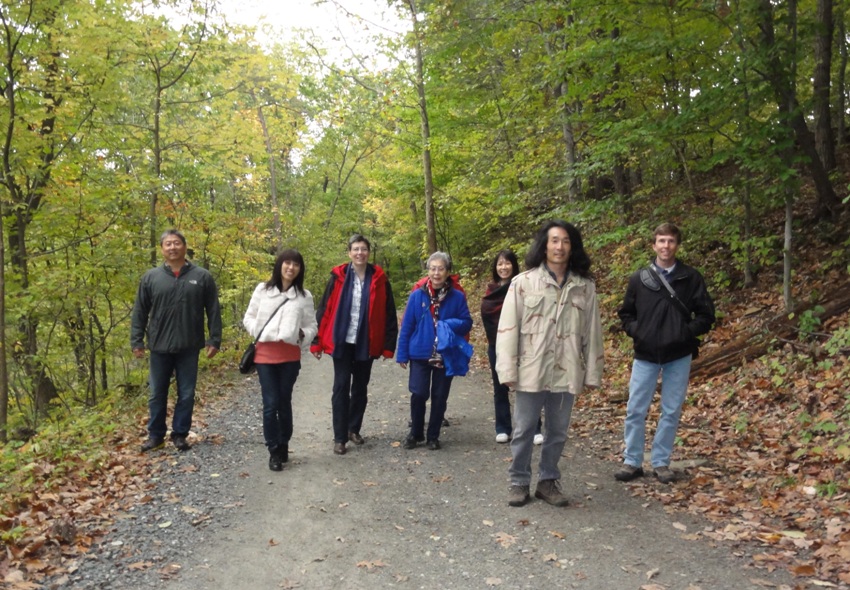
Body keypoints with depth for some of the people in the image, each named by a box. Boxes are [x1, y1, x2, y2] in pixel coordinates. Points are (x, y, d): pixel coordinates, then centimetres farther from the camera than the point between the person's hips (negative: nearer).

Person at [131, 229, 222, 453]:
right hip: (159, 347, 1)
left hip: (189, 348, -1)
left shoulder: (202, 277, 1)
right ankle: (155, 434, 24)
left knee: (186, 394, 7)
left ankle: (180, 434, 21)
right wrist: (136, 341, 2)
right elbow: (139, 313, 7)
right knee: (157, 394, 10)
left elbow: (213, 311, 2)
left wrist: (214, 340, -3)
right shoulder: (151, 277, 3)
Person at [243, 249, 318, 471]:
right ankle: (274, 452, 7)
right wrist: (259, 333, -8)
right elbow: (249, 317, 7)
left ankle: (283, 447, 26)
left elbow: (312, 326, 8)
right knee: (271, 404, -3)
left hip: (290, 356, 1)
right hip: (265, 355, -1)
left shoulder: (305, 296, 3)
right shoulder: (263, 289, 3)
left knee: (284, 402, 10)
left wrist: (303, 335, -10)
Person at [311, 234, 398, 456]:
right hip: (342, 341, -1)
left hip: (366, 343, 2)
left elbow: (389, 314, 1)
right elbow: (324, 310, -2)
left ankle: (354, 429, 29)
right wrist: (317, 341, -4)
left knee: (360, 388, 13)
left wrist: (389, 345, -3)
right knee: (341, 387, 0)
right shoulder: (338, 277, -4)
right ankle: (339, 437, 5)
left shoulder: (379, 279, -2)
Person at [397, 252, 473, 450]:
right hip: (420, 354, -1)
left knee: (439, 397, 9)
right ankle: (415, 433, 18)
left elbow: (467, 323, 1)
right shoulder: (417, 296, -4)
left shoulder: (457, 297, -4)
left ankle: (433, 436, 26)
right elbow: (406, 326, 0)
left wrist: (450, 324, -19)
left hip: (446, 356, 1)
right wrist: (402, 354, 0)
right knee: (418, 394, -4)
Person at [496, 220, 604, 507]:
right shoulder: (523, 282, -4)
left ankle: (548, 481, 29)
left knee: (557, 432, 13)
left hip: (567, 373, 3)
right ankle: (519, 482, 24)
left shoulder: (585, 286, 4)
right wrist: (508, 370, -9)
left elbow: (592, 332, 7)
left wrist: (592, 372, 6)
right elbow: (508, 328, -5)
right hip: (531, 371, -2)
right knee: (524, 430, 8)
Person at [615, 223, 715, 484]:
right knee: (635, 410, 2)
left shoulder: (691, 278, 0)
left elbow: (706, 315, 3)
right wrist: (635, 331, -5)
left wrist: (688, 332, -11)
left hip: (678, 356, 0)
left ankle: (661, 462, 20)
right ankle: (632, 461, 15)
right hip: (645, 355, 1)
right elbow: (625, 313, 12)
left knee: (671, 412, 6)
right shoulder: (639, 278, 3)